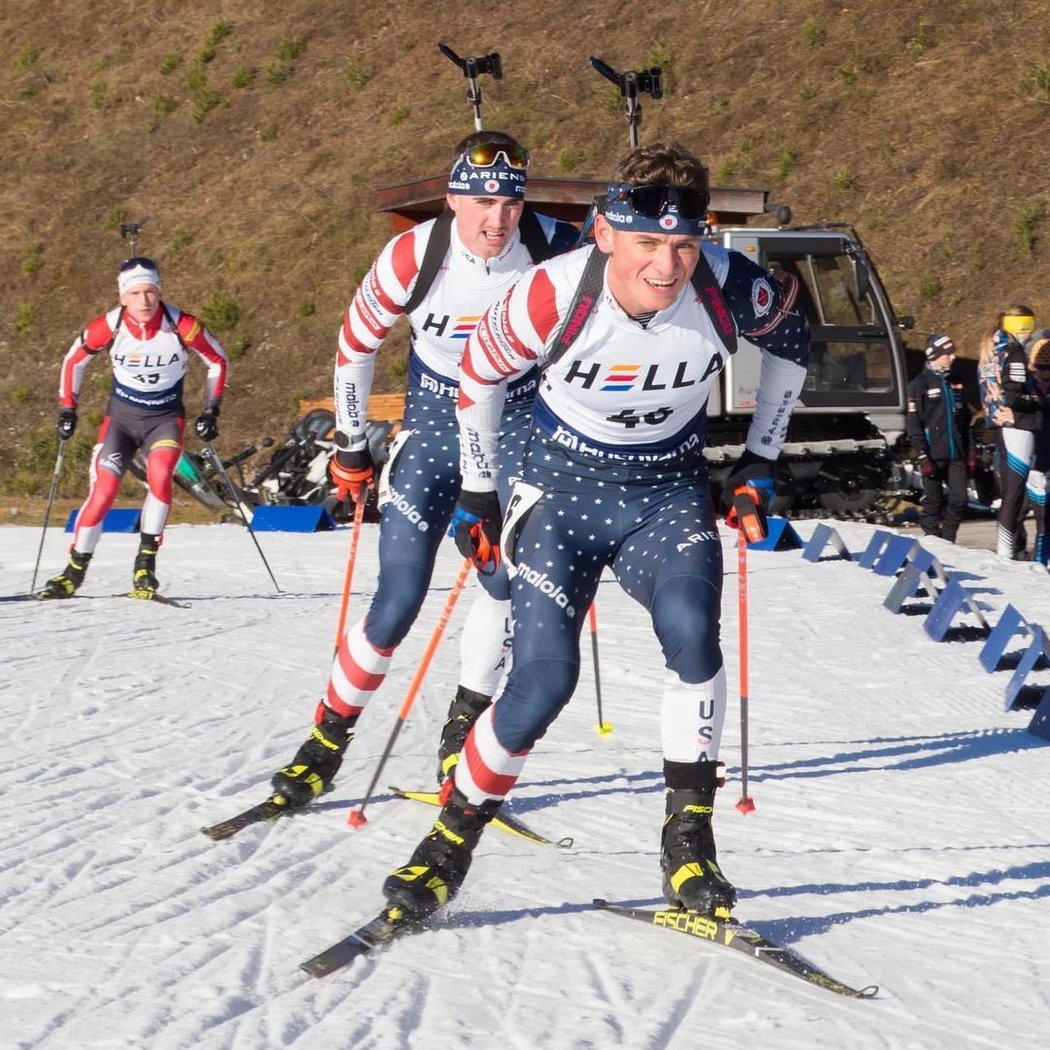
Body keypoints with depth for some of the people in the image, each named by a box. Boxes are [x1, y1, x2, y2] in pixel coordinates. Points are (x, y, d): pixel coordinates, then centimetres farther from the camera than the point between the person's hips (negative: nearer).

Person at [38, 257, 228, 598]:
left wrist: (211, 410, -4)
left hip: (166, 417, -1)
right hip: (122, 415, 1)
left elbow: (217, 361, -3)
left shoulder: (182, 326, -21)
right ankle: (75, 570, 4)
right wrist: (67, 408, 2)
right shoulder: (108, 327, -17)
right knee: (103, 490, -11)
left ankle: (146, 563, -18)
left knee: (159, 476, -28)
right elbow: (74, 360, 2)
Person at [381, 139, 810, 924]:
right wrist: (478, 492, 5)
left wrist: (759, 463, 5)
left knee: (691, 633, -28)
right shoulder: (555, 295, -26)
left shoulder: (731, 289, -21)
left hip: (669, 492, 1)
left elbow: (792, 337, 4)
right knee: (544, 680, -14)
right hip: (564, 490, -1)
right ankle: (452, 841, 10)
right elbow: (480, 372, -5)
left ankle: (689, 839, -13)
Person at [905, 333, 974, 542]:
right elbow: (913, 424, -8)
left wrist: (971, 452, 12)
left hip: (956, 456, 5)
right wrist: (922, 456, -14)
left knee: (959, 501, 0)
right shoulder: (920, 384, -4)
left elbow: (966, 421, 19)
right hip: (934, 456, -5)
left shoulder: (955, 383, 14)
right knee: (933, 503, -1)